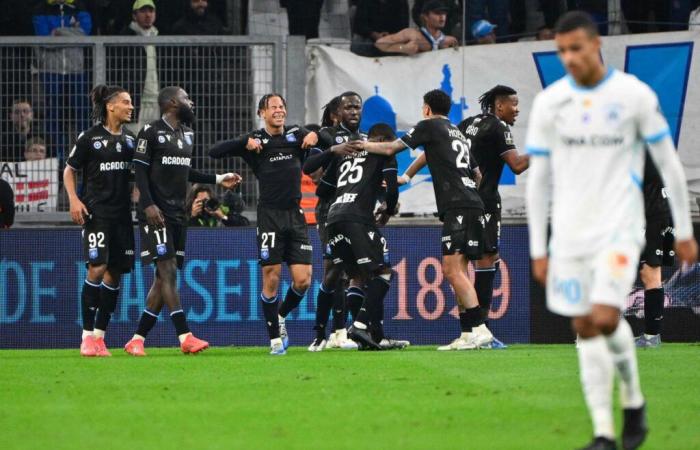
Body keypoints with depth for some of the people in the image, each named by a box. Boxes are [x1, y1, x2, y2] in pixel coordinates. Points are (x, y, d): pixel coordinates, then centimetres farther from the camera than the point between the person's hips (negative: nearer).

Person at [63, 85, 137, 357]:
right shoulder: (90, 138, -3)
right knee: (97, 268, -16)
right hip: (96, 211, -6)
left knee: (115, 273, 4)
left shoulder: (130, 139, 11)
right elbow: (69, 171, 4)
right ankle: (87, 336, -10)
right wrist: (74, 200, -9)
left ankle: (99, 336, 11)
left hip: (122, 213, 6)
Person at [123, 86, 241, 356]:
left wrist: (217, 180, 22)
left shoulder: (187, 134, 17)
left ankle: (138, 340, 10)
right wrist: (148, 204, -20)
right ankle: (185, 338, -19)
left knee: (164, 278, 5)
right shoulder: (151, 132, -7)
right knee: (167, 271, -13)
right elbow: (140, 170, -10)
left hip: (178, 212, 8)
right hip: (157, 212, -8)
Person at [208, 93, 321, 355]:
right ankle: (275, 338, 7)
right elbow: (214, 152, -5)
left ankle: (280, 317, 24)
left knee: (303, 280, -3)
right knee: (271, 279, -4)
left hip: (295, 215, 3)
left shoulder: (296, 134, 10)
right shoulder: (256, 140, 1)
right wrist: (245, 144, -16)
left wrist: (315, 135, 1)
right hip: (270, 215, -3)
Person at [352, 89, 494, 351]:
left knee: (453, 269, -13)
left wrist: (365, 146, 24)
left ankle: (479, 329, -22)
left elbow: (390, 149, 7)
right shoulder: (458, 134, 26)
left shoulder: (430, 126, 3)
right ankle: (468, 335, 3)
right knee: (455, 271, 8)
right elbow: (478, 175, 31)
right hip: (472, 205, 8)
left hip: (457, 206, -8)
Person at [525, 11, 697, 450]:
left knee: (605, 319, -17)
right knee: (585, 330, 3)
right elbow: (538, 179, 8)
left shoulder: (635, 95, -5)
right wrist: (538, 249, 6)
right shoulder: (549, 102, 2)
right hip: (569, 232, 3)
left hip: (619, 229, -3)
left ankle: (634, 399, 8)